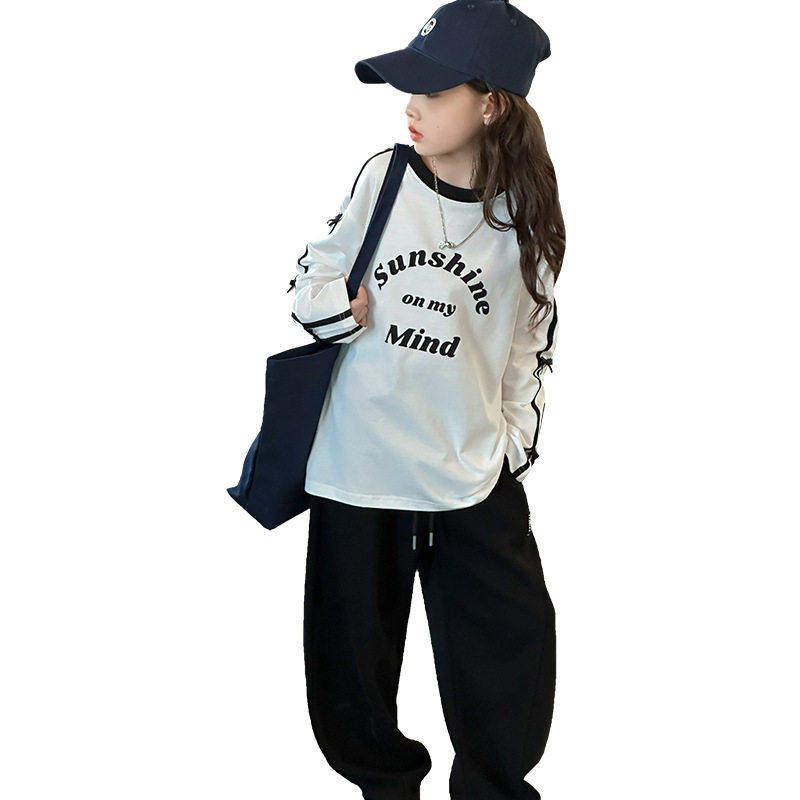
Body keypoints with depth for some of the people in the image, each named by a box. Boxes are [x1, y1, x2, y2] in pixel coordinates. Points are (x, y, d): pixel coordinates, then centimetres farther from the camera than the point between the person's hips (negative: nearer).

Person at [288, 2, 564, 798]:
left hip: (475, 477, 0)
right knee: (353, 652, 11)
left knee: (512, 648, 5)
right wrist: (340, 309, -14)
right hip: (358, 465, 0)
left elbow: (532, 341, 10)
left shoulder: (526, 219, -1)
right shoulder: (383, 176, -3)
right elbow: (312, 275, 7)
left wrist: (517, 440, 6)